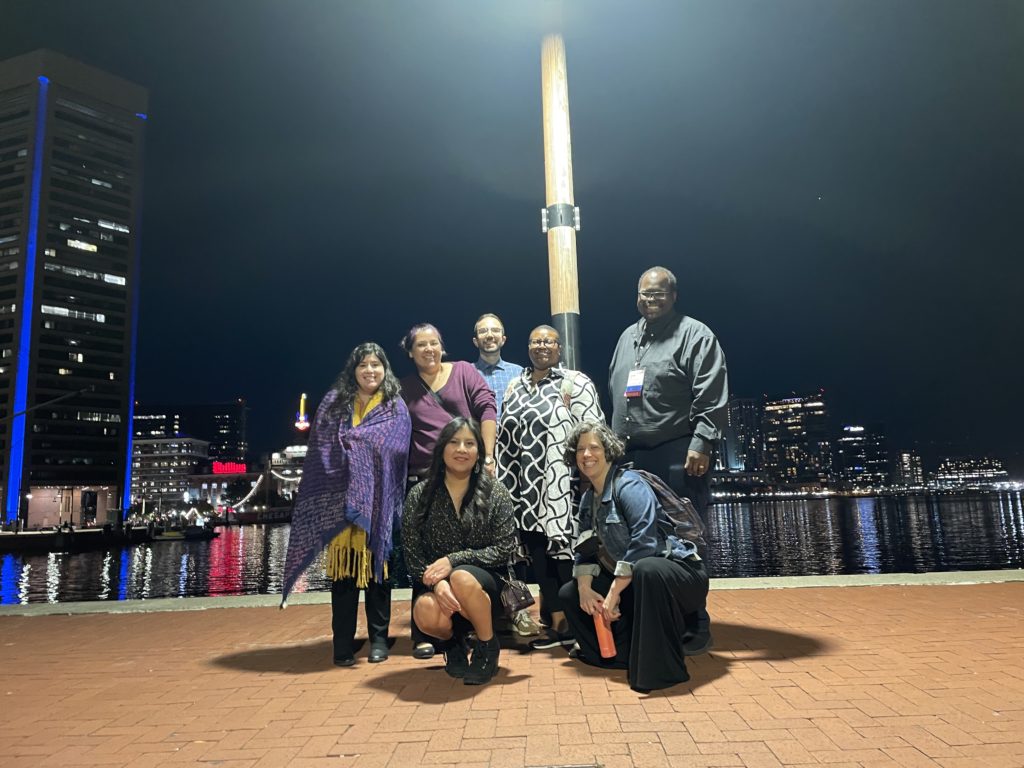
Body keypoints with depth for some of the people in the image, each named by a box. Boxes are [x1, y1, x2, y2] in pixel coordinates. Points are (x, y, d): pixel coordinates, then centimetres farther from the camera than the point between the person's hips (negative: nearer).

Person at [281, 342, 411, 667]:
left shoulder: (396, 408, 8)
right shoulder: (334, 403, 11)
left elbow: (397, 452, -2)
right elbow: (320, 450, 6)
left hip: (378, 503, 0)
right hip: (340, 501, 1)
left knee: (377, 568, 5)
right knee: (343, 570, 2)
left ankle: (378, 638, 17)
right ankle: (343, 643, 11)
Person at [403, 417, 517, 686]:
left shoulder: (495, 492, -3)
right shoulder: (420, 496, 0)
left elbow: (504, 549, -8)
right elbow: (413, 555, -2)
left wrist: (453, 560, -19)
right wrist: (436, 582, -22)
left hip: (485, 584, -1)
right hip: (438, 586, 1)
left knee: (462, 578, -36)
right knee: (426, 613, -33)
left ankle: (488, 648, -7)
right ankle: (452, 643, 6)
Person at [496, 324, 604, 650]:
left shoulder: (575, 383, -2)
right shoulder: (515, 387, 15)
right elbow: (505, 438, 17)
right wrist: (503, 485, 14)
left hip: (562, 486, -5)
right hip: (529, 489, 5)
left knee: (565, 552, -2)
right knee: (539, 555, 8)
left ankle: (573, 622, 12)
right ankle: (556, 622, 20)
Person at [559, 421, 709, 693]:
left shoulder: (629, 485, -15)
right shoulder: (588, 499, 10)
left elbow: (644, 541, -27)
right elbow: (585, 551, 9)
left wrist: (613, 594, -24)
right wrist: (585, 588, -11)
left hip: (676, 575, -8)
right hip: (629, 584, 8)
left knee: (646, 570, -40)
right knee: (570, 594, 3)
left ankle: (663, 668, -25)